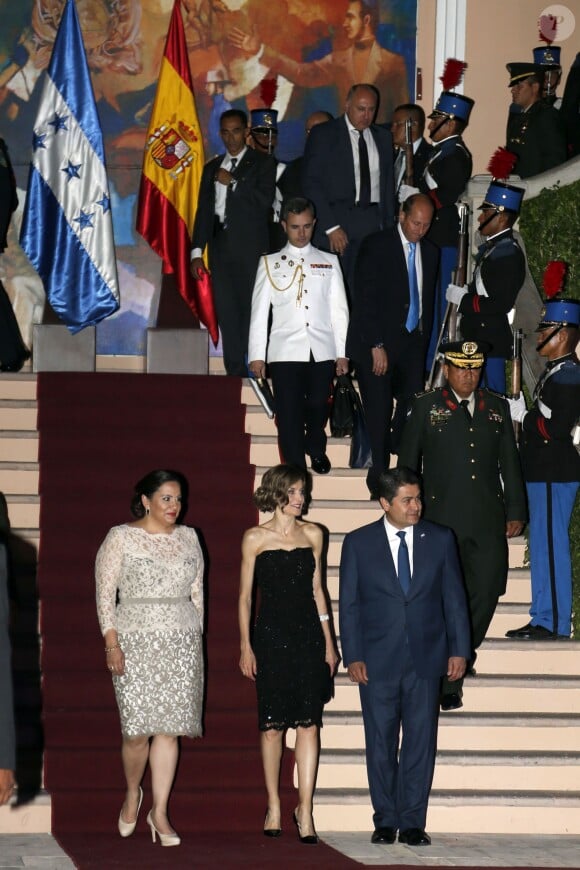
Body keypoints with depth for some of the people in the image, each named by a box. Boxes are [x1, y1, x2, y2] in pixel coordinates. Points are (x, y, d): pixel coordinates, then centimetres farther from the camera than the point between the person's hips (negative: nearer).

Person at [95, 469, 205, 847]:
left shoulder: (188, 538, 11)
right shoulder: (121, 538, 0)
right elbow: (105, 594, -2)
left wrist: (196, 639, 11)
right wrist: (112, 644, -10)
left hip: (182, 644, 3)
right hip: (136, 642, -3)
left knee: (169, 729, -2)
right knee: (138, 730, -8)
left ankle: (160, 812, 7)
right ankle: (133, 793, 20)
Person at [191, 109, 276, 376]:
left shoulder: (262, 163, 5)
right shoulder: (212, 168, 18)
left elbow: (265, 200, -9)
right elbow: (203, 210, 16)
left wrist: (233, 182, -10)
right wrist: (197, 251, 10)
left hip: (250, 247, -4)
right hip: (221, 248, 5)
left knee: (252, 310, -9)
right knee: (226, 313, 1)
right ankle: (235, 373, 3)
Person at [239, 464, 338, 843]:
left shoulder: (313, 535, 9)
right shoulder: (256, 538, 2)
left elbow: (317, 589, 14)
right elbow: (245, 595, 4)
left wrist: (328, 640, 10)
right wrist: (246, 645, -1)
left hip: (308, 635, 2)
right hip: (271, 636, -2)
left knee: (308, 723, -4)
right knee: (272, 724, 2)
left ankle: (305, 810, -2)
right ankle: (274, 806, 14)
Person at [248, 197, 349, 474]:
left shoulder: (329, 262, 14)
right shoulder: (270, 263, 10)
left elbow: (339, 309, 11)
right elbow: (259, 311, 7)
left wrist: (342, 353, 5)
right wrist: (256, 355, 0)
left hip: (322, 350, 1)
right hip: (285, 350, -1)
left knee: (318, 407, 3)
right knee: (290, 415, -5)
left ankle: (315, 448, 33)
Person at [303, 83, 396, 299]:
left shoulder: (383, 138, 16)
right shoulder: (323, 134, 1)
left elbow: (388, 185, 18)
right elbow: (312, 184, -4)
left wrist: (388, 228, 7)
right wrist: (330, 227, -11)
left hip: (372, 223, 4)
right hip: (335, 219, -3)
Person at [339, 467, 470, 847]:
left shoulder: (440, 539, 5)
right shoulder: (359, 543, 2)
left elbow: (454, 598, 7)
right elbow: (349, 604, 2)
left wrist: (459, 648, 2)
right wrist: (352, 656, -5)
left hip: (426, 658, 1)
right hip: (378, 661, -1)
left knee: (421, 742, 1)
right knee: (381, 743, 5)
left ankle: (413, 822, 8)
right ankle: (386, 821, 14)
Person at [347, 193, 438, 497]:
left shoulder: (430, 252, 10)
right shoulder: (376, 246, -7)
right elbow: (365, 298, -11)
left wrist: (424, 341, 8)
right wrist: (376, 346, -15)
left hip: (412, 342, 5)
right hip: (376, 344, -5)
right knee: (379, 412, -5)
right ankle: (379, 480, 4)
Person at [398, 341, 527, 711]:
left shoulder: (497, 407, 12)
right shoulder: (426, 407, 3)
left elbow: (509, 462, 14)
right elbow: (407, 462, 4)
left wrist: (516, 511, 10)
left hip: (488, 520, 3)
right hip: (442, 518, -3)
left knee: (487, 590, -1)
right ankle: (449, 683, 7)